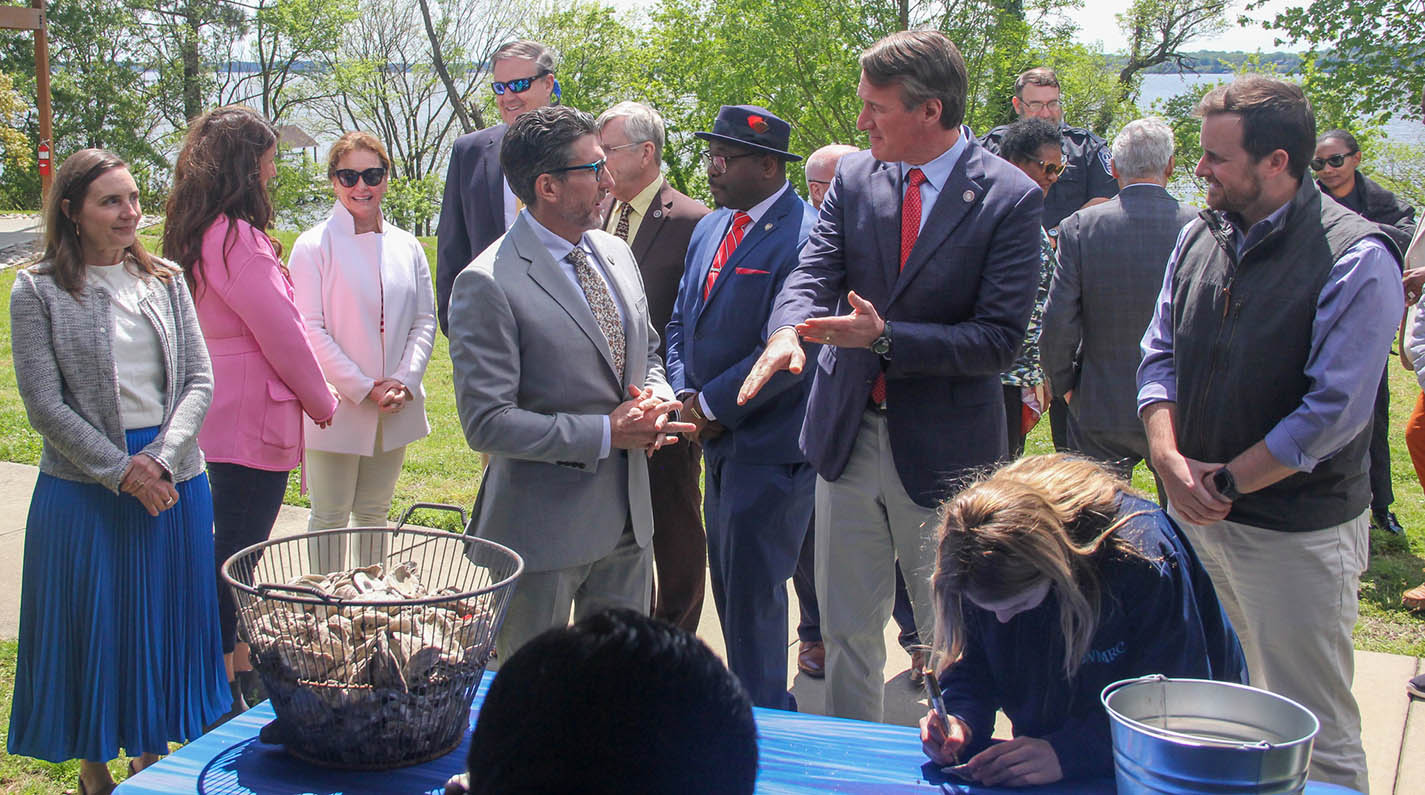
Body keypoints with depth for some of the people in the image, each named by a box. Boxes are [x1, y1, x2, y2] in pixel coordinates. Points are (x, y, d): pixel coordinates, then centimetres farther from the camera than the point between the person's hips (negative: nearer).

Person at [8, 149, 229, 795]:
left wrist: (162, 457, -12)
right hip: (85, 487, -3)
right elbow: (44, 403, -8)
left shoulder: (166, 281, 7)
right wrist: (121, 471, -13)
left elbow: (199, 380, 3)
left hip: (175, 481, 3)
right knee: (92, 628, 5)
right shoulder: (38, 291, -3)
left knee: (166, 621, 10)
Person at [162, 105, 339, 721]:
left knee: (239, 547, 19)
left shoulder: (195, 234, 10)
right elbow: (280, 332, -17)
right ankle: (226, 694, 7)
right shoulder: (236, 238, -20)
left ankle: (241, 667, 31)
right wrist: (321, 401, -2)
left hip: (220, 415, 10)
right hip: (252, 421, -10)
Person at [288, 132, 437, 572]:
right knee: (331, 516, 3)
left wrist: (404, 380, -8)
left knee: (374, 512, 15)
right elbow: (309, 329, -11)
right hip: (336, 406, -4)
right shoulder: (314, 245, -6)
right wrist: (363, 388, -15)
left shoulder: (407, 247, 8)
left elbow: (425, 320, 8)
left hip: (395, 409, 4)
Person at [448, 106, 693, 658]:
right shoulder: (487, 285, -18)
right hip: (544, 529, -7)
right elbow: (486, 422, -20)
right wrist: (606, 433, -21)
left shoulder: (615, 254, 7)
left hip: (628, 518, 7)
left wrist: (655, 399, -5)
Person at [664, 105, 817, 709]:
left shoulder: (804, 238, -17)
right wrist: (685, 395, -1)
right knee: (729, 585, 18)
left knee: (752, 595, -2)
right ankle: (744, 702, 33)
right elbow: (682, 321, 16)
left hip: (769, 448, -9)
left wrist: (711, 406, -14)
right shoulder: (709, 229, 11)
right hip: (719, 440, 9)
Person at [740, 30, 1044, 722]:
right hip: (847, 438, 4)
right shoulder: (854, 178, 3)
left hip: (942, 452, -4)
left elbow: (999, 339, -16)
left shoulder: (1010, 198, -11)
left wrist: (884, 338, -25)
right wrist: (788, 329, -28)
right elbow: (813, 274, -5)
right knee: (845, 628, 16)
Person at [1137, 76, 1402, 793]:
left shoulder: (1355, 259, -15)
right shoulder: (1202, 236, 4)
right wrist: (1171, 459, -7)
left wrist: (1225, 483, -12)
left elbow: (1333, 412, -18)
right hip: (1195, 516, 6)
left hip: (1296, 531, -6)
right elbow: (1159, 355, 8)